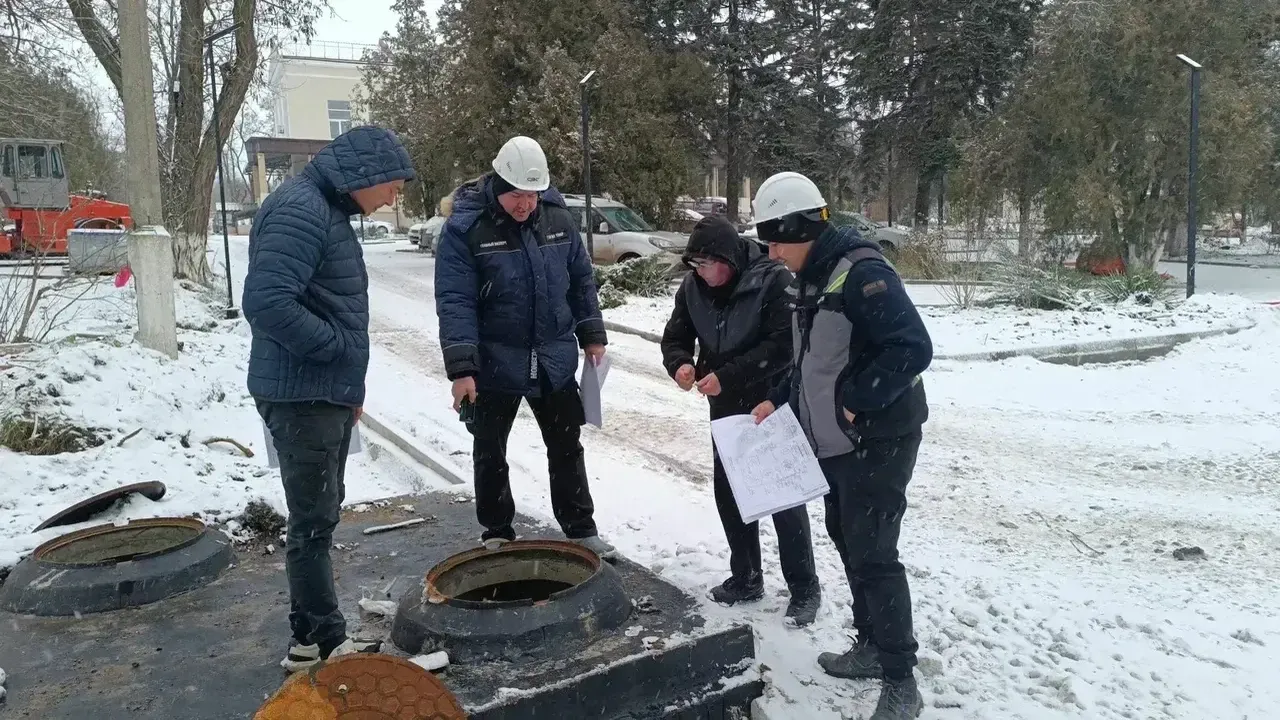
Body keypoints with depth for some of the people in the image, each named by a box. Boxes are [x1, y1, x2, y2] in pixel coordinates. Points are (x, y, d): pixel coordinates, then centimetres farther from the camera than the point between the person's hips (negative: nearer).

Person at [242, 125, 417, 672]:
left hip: (328, 395, 10)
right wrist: (339, 346, -17)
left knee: (319, 517, 16)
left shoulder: (329, 210, 15)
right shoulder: (299, 209, -17)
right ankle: (323, 642, 11)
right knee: (314, 522, -1)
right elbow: (267, 302, -29)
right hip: (303, 397, -10)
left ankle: (313, 638, 28)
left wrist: (350, 384, 18)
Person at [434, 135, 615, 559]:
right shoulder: (465, 227, -14)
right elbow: (454, 301, -18)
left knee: (566, 448, 14)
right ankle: (497, 535, 30)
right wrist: (461, 368, -23)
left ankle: (581, 529, 30)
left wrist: (592, 334, 8)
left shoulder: (558, 218, -1)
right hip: (495, 365, -3)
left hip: (555, 362, 3)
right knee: (490, 453, 11)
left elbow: (581, 281, 10)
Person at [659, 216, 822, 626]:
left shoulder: (773, 280, -21)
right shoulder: (693, 287, -4)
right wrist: (680, 363, -20)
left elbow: (784, 345, -26)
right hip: (726, 407, 6)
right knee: (728, 491, 12)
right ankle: (746, 577, 29)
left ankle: (804, 588, 15)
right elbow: (675, 336, 3)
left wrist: (727, 376, -30)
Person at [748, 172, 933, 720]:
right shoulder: (811, 280, 10)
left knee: (873, 554, -5)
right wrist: (779, 400, 10)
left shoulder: (862, 273, -20)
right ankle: (871, 646, 34)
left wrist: (858, 402, -24)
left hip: (878, 442, -10)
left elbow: (913, 348, -28)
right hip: (836, 443, 10)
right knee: (846, 540, 17)